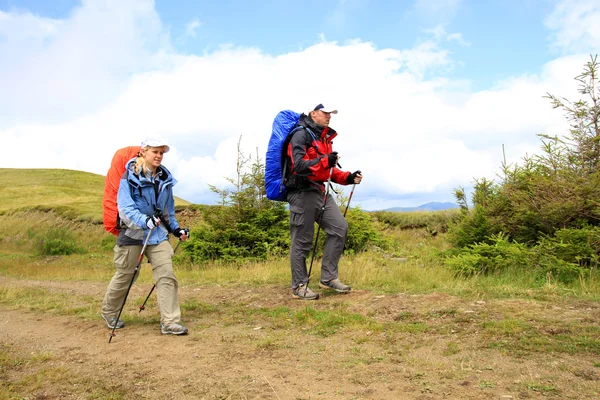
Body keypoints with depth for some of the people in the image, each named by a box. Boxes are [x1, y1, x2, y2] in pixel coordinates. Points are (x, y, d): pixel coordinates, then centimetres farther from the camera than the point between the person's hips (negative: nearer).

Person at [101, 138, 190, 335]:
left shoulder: (165, 178, 7)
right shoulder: (130, 176, -11)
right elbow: (125, 207, -20)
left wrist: (176, 229, 16)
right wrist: (144, 220, -35)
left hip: (158, 232, 5)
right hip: (132, 232, -4)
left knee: (166, 274, -7)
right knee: (125, 276, 10)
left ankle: (169, 322, -3)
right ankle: (109, 312, 36)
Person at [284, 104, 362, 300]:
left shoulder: (325, 137, 19)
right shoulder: (301, 134, -9)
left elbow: (329, 170, 23)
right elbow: (298, 166, -20)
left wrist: (348, 177, 9)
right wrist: (324, 161, -31)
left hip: (321, 191, 9)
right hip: (302, 193, -9)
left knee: (339, 227, 0)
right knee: (302, 240, -3)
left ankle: (329, 277, 8)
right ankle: (299, 287, 9)